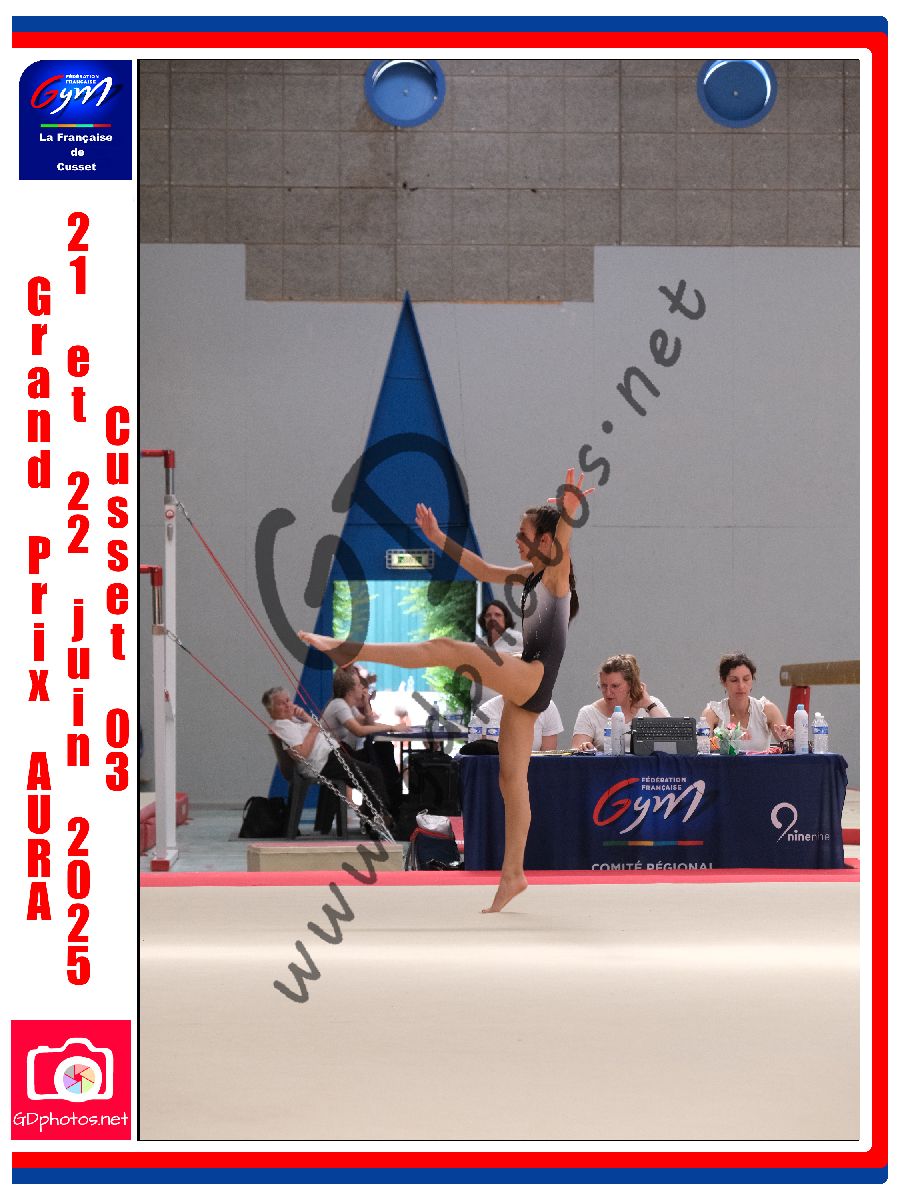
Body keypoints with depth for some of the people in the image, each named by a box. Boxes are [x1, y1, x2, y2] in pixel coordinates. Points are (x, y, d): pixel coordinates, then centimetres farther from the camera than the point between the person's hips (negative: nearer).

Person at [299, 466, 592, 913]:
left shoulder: (557, 573, -5)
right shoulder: (531, 575, 20)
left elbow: (561, 550, -29)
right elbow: (483, 570, 31)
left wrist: (568, 515, -50)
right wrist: (439, 539, 29)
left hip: (536, 677, -10)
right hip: (524, 687, 10)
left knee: (447, 648, -22)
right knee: (512, 780, 6)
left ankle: (347, 649, -25)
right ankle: (513, 873, 7)